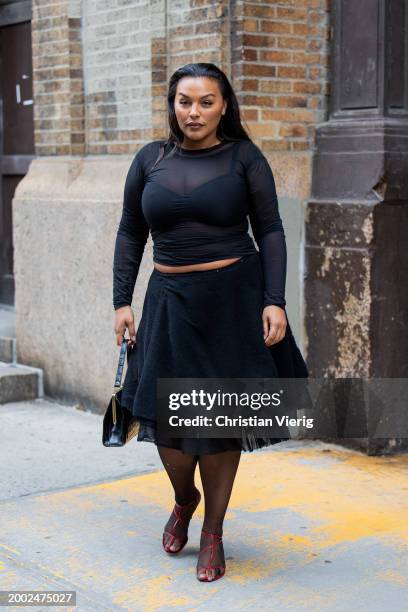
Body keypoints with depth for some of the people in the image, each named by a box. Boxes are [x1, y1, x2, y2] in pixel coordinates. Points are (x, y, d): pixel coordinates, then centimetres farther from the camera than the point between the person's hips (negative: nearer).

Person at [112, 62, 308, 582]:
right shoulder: (150, 159, 6)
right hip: (170, 301, 2)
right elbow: (130, 235, 11)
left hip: (234, 300, -2)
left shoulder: (244, 158, 0)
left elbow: (270, 231, -1)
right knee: (165, 416, -1)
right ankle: (183, 500, 32)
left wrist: (274, 301, -9)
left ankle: (213, 534, 20)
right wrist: (122, 300, 4)